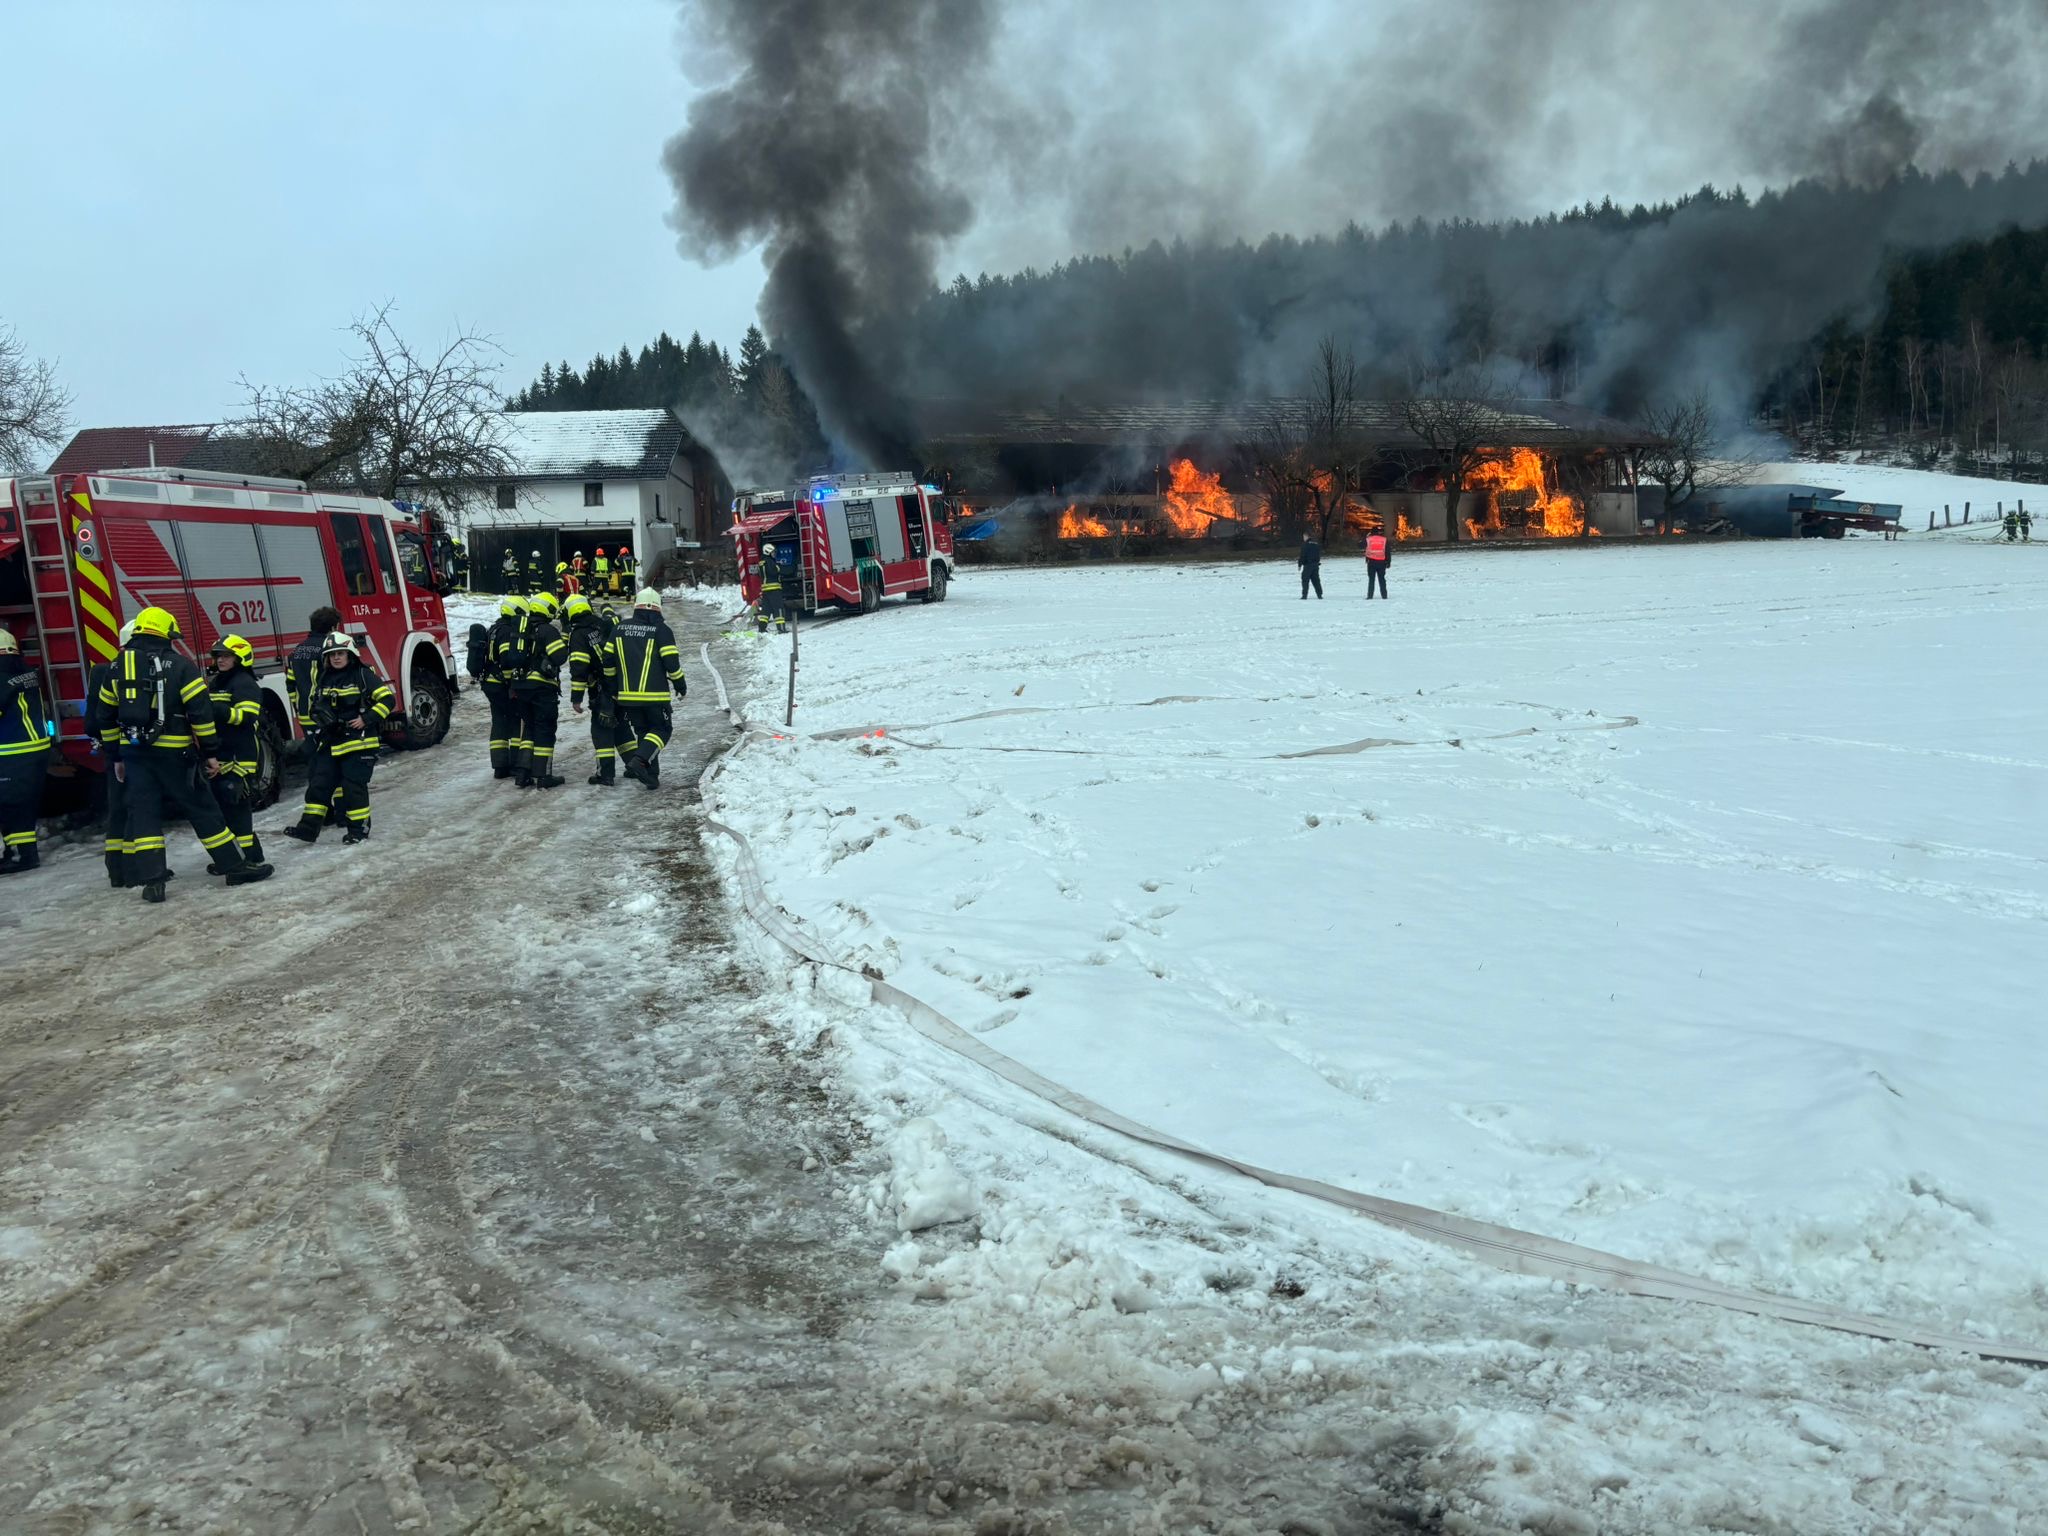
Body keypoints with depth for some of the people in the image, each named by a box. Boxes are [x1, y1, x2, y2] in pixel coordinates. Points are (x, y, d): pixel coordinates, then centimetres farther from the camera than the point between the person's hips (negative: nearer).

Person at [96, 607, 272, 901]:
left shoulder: (118, 667, 9)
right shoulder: (178, 665, -5)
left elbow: (107, 715, 13)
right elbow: (200, 710, -10)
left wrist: (117, 755, 20)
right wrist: (209, 752, -4)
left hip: (134, 752, 4)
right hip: (171, 752, -4)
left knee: (144, 811, 5)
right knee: (201, 809, 2)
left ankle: (151, 879, -1)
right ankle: (236, 867, 6)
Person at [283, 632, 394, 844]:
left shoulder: (363, 676, -6)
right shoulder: (323, 679, 13)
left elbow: (388, 699, -10)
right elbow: (316, 704, 26)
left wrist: (367, 719, -16)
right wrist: (320, 716, 3)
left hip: (359, 741, -6)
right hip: (331, 742, 6)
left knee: (353, 785, -4)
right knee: (319, 783, 3)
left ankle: (359, 827, 8)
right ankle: (309, 826, 6)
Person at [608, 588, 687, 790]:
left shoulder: (620, 628, 6)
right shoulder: (661, 629, -8)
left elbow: (608, 660, 9)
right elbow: (671, 662, -10)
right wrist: (680, 686, 5)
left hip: (628, 694, 5)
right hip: (655, 694, -4)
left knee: (642, 731, 16)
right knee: (662, 729, 9)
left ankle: (650, 776, 12)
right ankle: (640, 759, -15)